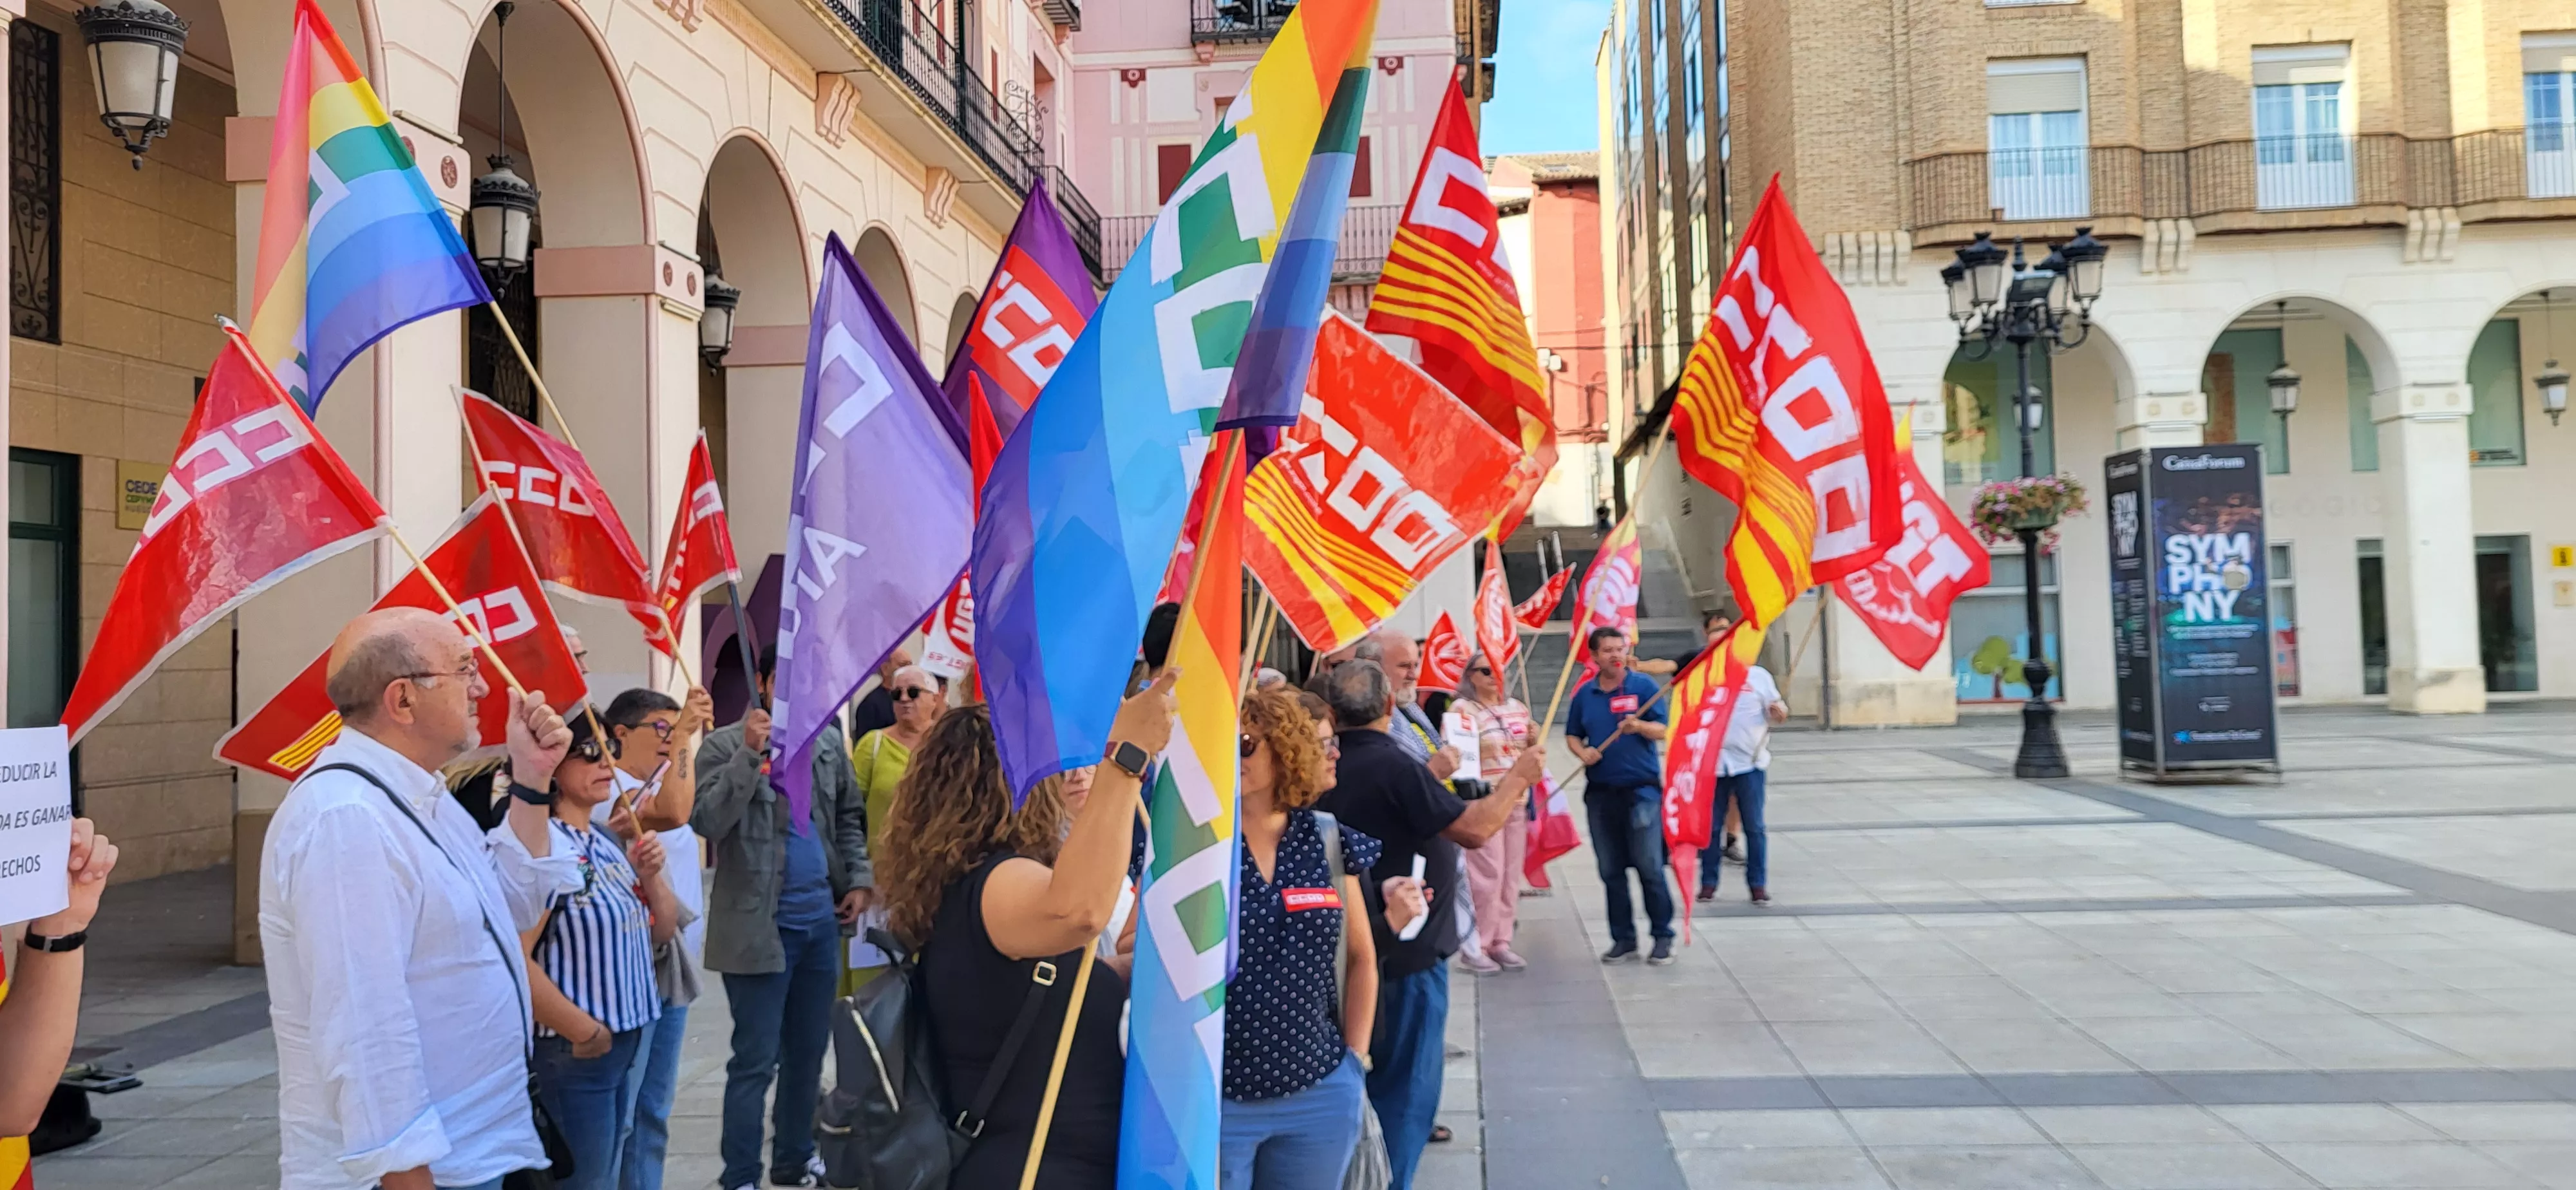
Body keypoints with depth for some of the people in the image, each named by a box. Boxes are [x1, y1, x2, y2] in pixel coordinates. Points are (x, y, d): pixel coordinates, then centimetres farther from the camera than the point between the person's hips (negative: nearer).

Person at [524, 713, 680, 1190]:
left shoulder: (610, 842, 9)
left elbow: (663, 931, 18)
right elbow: (513, 959, -27)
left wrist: (650, 876, -2)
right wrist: (583, 1032, -16)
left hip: (635, 1038, 9)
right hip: (576, 1052, -9)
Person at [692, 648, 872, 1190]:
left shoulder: (829, 743, 8)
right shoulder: (724, 745, -8)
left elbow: (851, 815, 16)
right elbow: (706, 822, -20)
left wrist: (859, 878, 4)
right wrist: (750, 753, -26)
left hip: (821, 920, 6)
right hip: (759, 924, -6)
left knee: (809, 1052, 16)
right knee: (756, 1059, -2)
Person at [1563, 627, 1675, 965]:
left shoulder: (1643, 685, -1)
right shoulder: (1584, 694, 9)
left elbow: (1661, 730, -5)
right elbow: (1572, 735, 16)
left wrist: (1639, 726, -25)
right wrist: (1582, 752, -5)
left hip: (1641, 788, -4)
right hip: (1600, 793, 4)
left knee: (1649, 867, -5)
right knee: (1611, 870, 7)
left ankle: (1663, 937, 4)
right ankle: (1623, 938, 16)